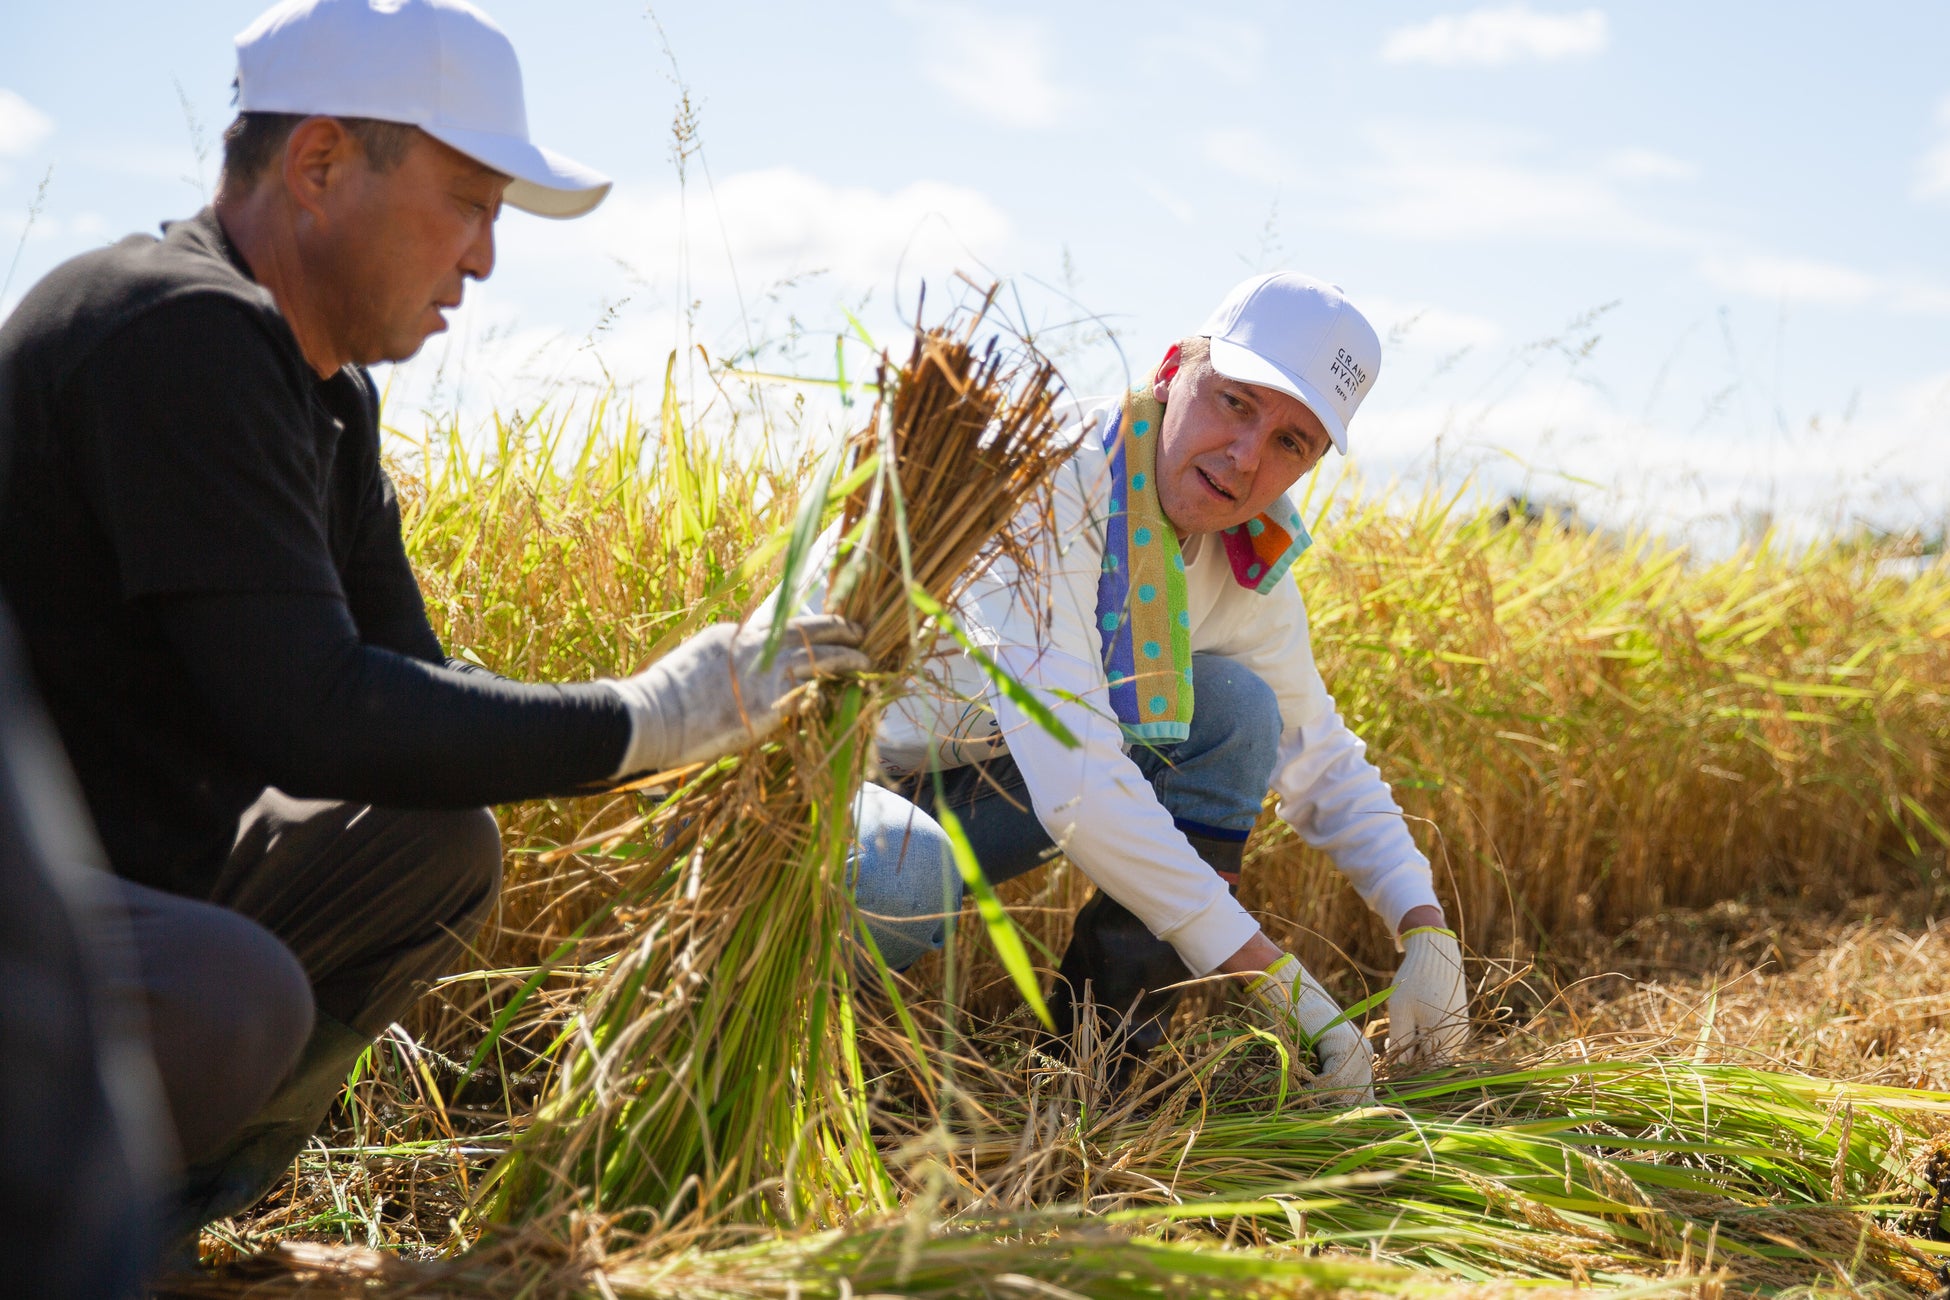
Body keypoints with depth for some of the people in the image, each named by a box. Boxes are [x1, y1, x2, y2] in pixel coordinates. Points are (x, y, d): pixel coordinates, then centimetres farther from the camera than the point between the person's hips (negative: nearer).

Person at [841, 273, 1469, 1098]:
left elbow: (1323, 760, 10)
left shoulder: (1248, 571, -4)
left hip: (978, 784, 7)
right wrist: (1268, 974, -34)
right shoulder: (1047, 484, -29)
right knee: (902, 879, -41)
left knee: (1236, 706, -10)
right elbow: (1072, 780, -36)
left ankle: (1114, 1032, -5)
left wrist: (1424, 927, -7)